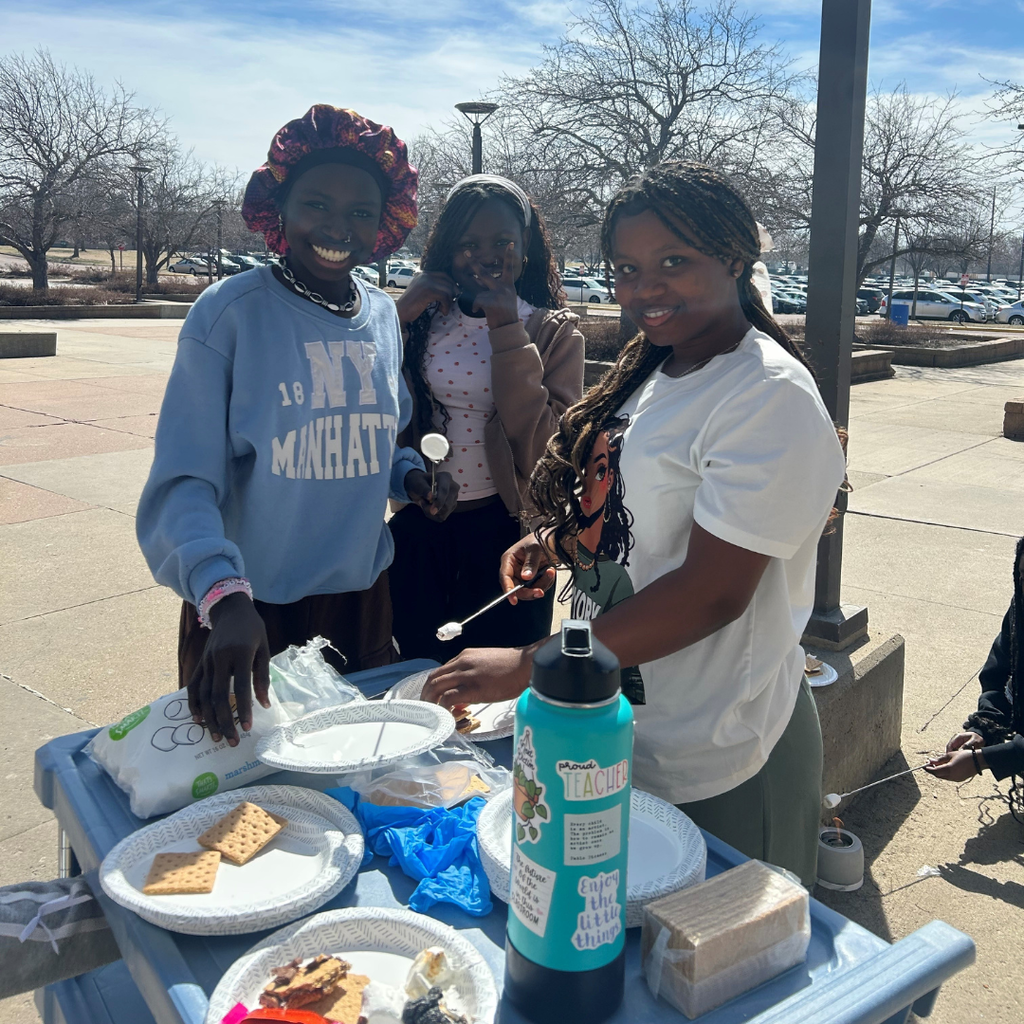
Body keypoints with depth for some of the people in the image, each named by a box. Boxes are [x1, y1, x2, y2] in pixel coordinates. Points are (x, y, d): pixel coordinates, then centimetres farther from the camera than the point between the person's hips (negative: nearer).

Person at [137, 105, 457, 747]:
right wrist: (224, 595, -34)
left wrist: (410, 475, -3)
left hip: (362, 598, 5)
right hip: (250, 610, -5)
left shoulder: (384, 316, 5)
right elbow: (186, 478, -18)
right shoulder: (232, 311, -13)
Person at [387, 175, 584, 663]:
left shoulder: (554, 333, -4)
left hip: (505, 533, -2)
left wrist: (507, 331, -20)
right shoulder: (424, 318, 1)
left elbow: (543, 451, -18)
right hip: (419, 531, 2)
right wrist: (399, 317, -15)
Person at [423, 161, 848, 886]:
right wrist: (559, 542, -3)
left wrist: (529, 666, -25)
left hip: (718, 768, -8)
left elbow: (712, 592, -27)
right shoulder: (652, 371, 5)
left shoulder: (772, 397, -21)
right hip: (624, 730, 8)